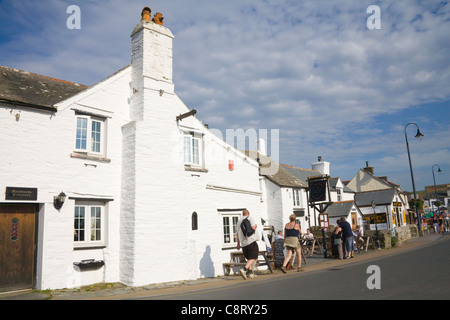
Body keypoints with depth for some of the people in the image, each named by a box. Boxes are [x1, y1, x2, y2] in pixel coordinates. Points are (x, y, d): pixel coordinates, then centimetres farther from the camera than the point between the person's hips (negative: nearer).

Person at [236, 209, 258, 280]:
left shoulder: (239, 221, 19)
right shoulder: (250, 218, 1)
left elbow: (237, 234, 22)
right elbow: (253, 227, -15)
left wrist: (238, 243, 29)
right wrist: (255, 226, 8)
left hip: (243, 243, 6)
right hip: (251, 241, -6)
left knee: (249, 258, 19)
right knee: (253, 258, -7)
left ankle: (250, 272, 14)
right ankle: (244, 269, -24)